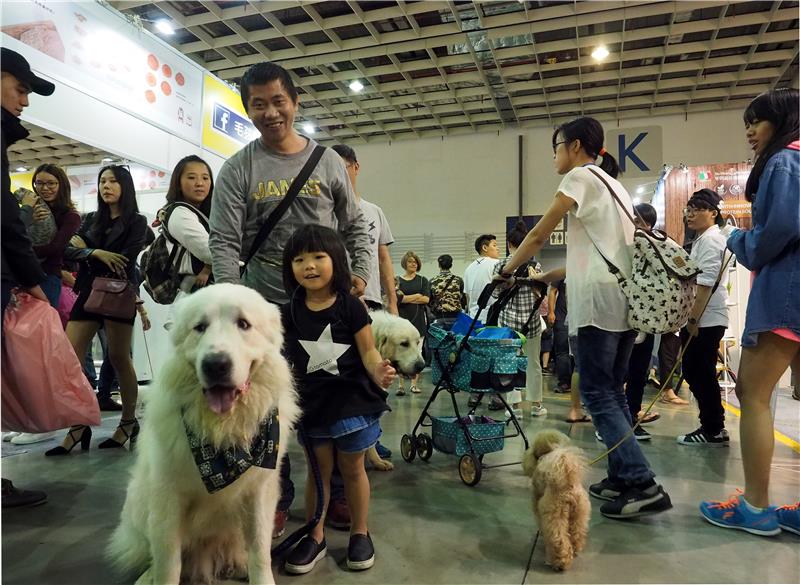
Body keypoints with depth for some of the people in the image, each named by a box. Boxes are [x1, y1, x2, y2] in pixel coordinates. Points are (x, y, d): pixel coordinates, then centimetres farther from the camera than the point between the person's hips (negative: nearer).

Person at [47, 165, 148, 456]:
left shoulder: (136, 221, 3)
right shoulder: (91, 219, 17)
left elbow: (125, 260, -11)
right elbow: (68, 250, 4)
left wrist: (85, 251, -5)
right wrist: (98, 253, -14)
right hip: (89, 292, 5)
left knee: (119, 358, 0)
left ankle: (129, 422, 14)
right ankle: (78, 427, 4)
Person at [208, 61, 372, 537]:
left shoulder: (328, 161, 7)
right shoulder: (237, 170, 1)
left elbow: (355, 226, 11)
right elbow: (224, 243, -5)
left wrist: (361, 273, -4)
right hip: (267, 307, -1)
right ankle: (277, 498, 25)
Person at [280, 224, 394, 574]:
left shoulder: (350, 307, -12)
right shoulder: (289, 313, -2)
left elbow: (368, 352, -11)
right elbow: (290, 361, 8)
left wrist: (379, 374, -30)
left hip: (351, 399, -2)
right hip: (312, 402, 3)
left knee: (352, 468, 13)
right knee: (318, 470, 15)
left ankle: (360, 533, 32)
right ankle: (315, 536, 32)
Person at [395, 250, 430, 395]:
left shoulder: (423, 280, 12)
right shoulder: (397, 281, 9)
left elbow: (426, 299, -3)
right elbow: (397, 299, -6)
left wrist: (406, 298, -7)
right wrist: (417, 296, -10)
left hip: (418, 320, 1)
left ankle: (414, 384, 8)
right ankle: (400, 385, 1)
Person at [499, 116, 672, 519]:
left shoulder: (582, 176, -2)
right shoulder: (613, 184, 24)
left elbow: (539, 235, -3)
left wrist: (507, 271, 10)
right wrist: (546, 277, 22)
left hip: (600, 298, -9)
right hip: (627, 296, 9)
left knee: (596, 393, -6)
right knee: (612, 391, 12)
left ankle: (643, 485, -6)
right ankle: (623, 478, 15)